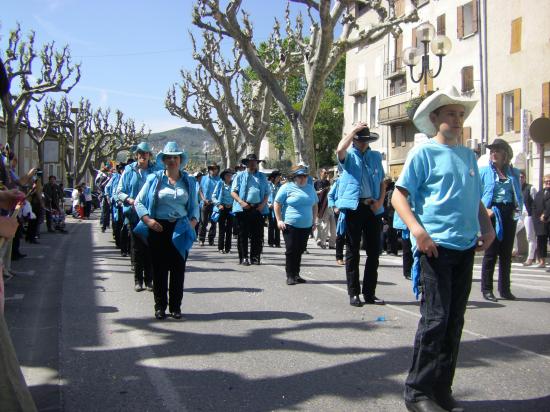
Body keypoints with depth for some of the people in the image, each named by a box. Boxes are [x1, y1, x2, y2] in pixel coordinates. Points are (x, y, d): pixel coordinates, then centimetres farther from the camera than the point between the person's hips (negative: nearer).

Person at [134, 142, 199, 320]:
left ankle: (175, 306, 13)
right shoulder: (154, 179, 3)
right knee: (159, 268, 2)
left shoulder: (188, 181, 9)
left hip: (180, 230, 2)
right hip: (159, 228, -1)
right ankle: (160, 306, 12)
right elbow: (139, 202, 4)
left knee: (178, 268, 3)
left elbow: (194, 205, 16)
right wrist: (147, 219, -11)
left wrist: (194, 219, -4)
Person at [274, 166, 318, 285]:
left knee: (300, 250, 9)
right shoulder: (287, 187, -3)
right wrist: (279, 220, -8)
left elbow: (315, 205, 22)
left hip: (306, 226, 5)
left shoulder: (310, 188, 13)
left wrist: (314, 220, 15)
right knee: (291, 250, -4)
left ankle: (296, 274, 18)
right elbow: (277, 204, -2)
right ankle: (290, 276, 3)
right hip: (290, 225, -5)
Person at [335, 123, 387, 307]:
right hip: (353, 207, -4)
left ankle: (369, 292, 15)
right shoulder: (348, 156, 4)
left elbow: (382, 182, 16)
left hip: (373, 208, 4)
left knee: (374, 251, 6)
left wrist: (380, 201, 0)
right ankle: (353, 293, 8)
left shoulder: (376, 156, 15)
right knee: (353, 251, 2)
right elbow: (340, 149, -21)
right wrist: (354, 130, -12)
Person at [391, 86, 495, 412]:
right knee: (435, 319, -7)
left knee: (455, 320, 9)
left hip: (465, 248, 6)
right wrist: (417, 229, -19)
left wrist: (487, 226, 8)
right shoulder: (424, 153, -1)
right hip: (435, 247, -6)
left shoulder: (469, 156, 16)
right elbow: (399, 196, -6)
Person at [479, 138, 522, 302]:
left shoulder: (514, 172, 11)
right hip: (492, 213, -4)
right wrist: (484, 209, -14)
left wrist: (518, 208, -1)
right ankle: (486, 289, 4)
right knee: (491, 252, -3)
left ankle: (505, 289, 16)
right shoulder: (484, 171, 2)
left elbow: (519, 194, 16)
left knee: (506, 253, 8)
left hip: (509, 214, 4)